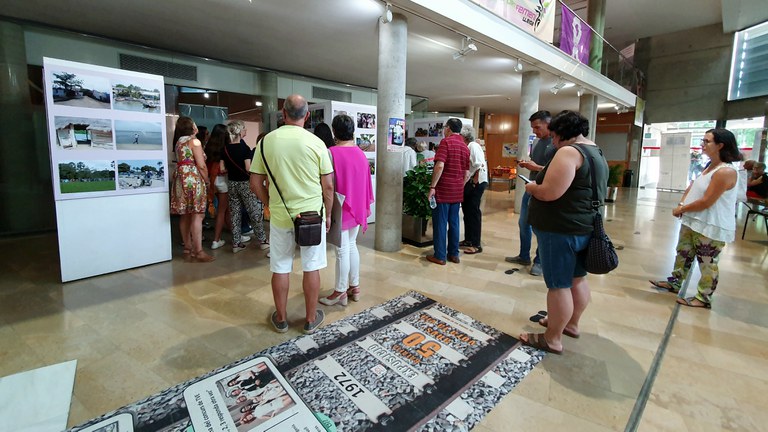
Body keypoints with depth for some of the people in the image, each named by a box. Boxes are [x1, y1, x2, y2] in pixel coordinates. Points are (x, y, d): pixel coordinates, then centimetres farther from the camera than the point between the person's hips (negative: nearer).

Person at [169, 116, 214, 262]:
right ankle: (198, 252, -10)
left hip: (180, 179, 8)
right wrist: (207, 181, -2)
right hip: (193, 179, -8)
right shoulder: (194, 141, -6)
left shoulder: (179, 142, 17)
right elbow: (201, 165, -13)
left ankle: (188, 247, 20)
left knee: (185, 216, 12)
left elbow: (181, 162, 11)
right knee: (197, 216, -9)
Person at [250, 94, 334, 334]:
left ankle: (281, 319, 29)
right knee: (311, 268, 11)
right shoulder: (316, 143, -7)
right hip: (312, 214, -1)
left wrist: (271, 204, 15)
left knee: (280, 268, 14)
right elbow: (328, 185, -5)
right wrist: (327, 214, 8)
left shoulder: (267, 141, -3)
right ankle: (311, 320, 24)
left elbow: (255, 183, 0)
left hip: (280, 215, 1)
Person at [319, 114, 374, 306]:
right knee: (351, 246, 17)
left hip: (340, 209, -6)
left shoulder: (332, 153, -15)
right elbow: (365, 183, 9)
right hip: (357, 207, 6)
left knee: (342, 250, 2)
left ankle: (341, 292, 15)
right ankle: (354, 287, 25)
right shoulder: (360, 153, 3)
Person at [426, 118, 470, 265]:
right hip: (457, 191, 7)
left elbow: (439, 166, -21)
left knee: (440, 223, 1)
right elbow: (467, 174, 13)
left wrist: (432, 187, -17)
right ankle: (454, 254, 20)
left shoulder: (446, 142, -9)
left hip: (443, 189, -6)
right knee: (454, 222, 13)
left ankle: (440, 256, 6)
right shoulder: (465, 147, 12)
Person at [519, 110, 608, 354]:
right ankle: (571, 324, 37)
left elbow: (549, 192, -27)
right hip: (583, 227, 11)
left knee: (558, 285, -2)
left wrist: (531, 187, -6)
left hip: (561, 230, -10)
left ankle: (552, 339, 10)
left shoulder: (569, 152, -18)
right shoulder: (597, 153, 15)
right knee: (577, 278, 20)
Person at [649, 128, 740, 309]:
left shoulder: (725, 172, -21)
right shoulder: (710, 166, 9)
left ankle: (704, 298, 15)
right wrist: (681, 204, -5)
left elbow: (706, 202, -23)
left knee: (707, 263, 3)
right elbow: (693, 186, 13)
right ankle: (674, 282, 34)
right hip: (692, 221, 10)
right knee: (683, 253, 20)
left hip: (712, 227, -10)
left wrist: (681, 209, -10)